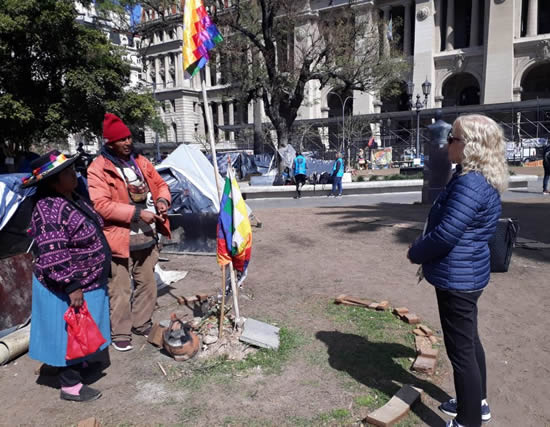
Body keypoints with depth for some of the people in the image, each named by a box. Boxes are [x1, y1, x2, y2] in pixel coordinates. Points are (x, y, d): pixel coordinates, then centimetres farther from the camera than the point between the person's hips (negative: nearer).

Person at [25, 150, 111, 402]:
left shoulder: (73, 200, 4)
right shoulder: (50, 210, -28)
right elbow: (52, 256, -30)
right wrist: (71, 286, -27)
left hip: (88, 282, 10)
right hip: (66, 289, -10)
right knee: (70, 334, 5)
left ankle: (80, 364, 45)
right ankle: (70, 386, 20)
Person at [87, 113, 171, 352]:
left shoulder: (140, 162, 9)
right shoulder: (98, 169, -10)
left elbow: (160, 184, 18)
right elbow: (101, 205, -18)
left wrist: (162, 200, -6)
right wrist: (137, 213, -22)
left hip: (147, 236, 6)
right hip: (120, 239, -6)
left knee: (147, 284, 17)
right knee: (120, 290, 3)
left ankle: (141, 324, 35)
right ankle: (120, 334, 20)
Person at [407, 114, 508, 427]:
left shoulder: (470, 183, -25)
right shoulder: (481, 179, 8)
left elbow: (446, 234, -27)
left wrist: (416, 253, -10)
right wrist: (426, 254, 12)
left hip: (457, 277, -11)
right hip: (467, 273, 11)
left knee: (461, 349, 3)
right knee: (469, 340, 23)